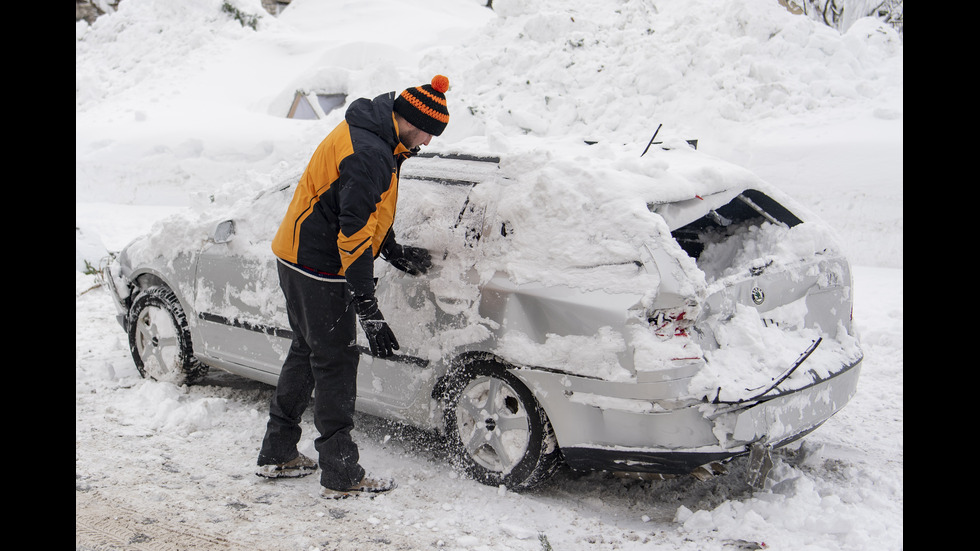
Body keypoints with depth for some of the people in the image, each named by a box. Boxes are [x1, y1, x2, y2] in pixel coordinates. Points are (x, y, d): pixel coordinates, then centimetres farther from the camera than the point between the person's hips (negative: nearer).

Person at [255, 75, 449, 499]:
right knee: (335, 363, -3)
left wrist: (395, 253, 12)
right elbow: (354, 236, -29)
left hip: (298, 256, 11)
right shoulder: (369, 155, -25)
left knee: (307, 351, 19)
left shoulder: (369, 135, 9)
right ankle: (341, 476, 7)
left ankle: (277, 454, 31)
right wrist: (368, 312, -28)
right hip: (319, 268, -11)